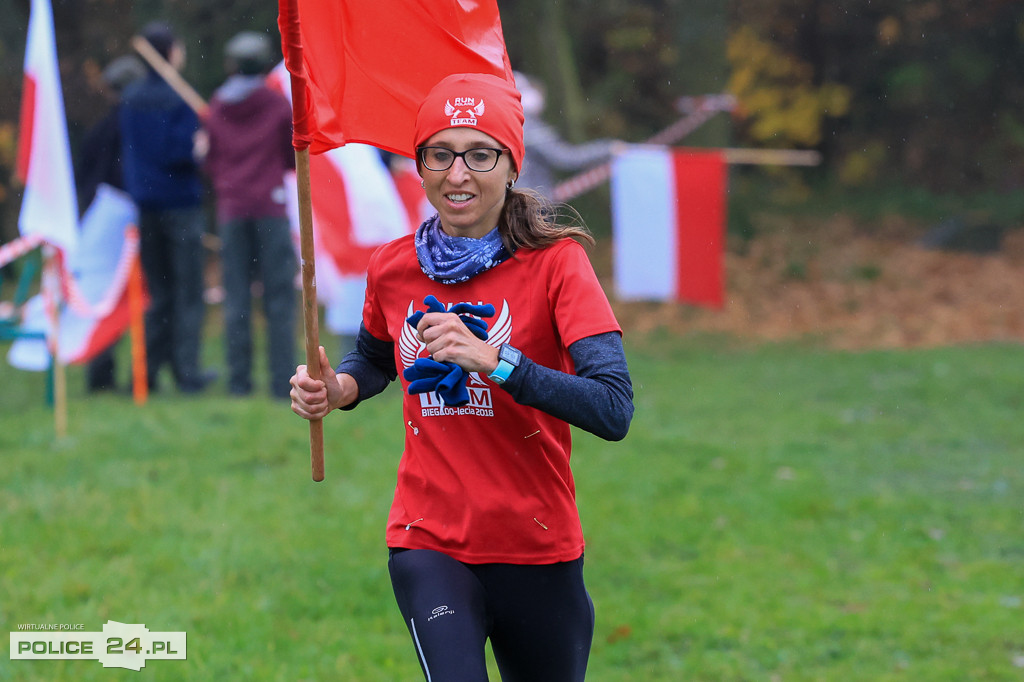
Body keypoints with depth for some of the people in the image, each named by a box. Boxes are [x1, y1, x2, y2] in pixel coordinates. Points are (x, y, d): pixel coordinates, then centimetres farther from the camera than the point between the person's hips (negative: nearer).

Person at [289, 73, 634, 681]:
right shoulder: (392, 269, 3)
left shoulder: (555, 262, -9)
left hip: (538, 551, -1)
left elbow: (614, 410, -21)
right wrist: (338, 389, 3)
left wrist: (492, 360, -30)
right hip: (430, 545, 1)